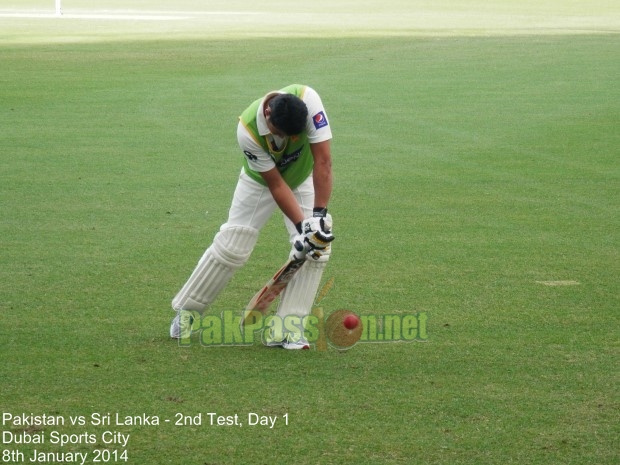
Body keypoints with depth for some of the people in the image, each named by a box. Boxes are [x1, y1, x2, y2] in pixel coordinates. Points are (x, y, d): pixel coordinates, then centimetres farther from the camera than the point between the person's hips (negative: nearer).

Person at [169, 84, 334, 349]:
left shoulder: (307, 100, -38)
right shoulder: (248, 130, -37)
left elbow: (323, 161, -36)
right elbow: (275, 184, -29)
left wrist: (319, 215, -41)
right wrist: (301, 226, -34)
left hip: (303, 180, 2)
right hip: (261, 181, -1)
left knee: (317, 250, -14)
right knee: (230, 247, -4)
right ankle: (185, 310, 16)